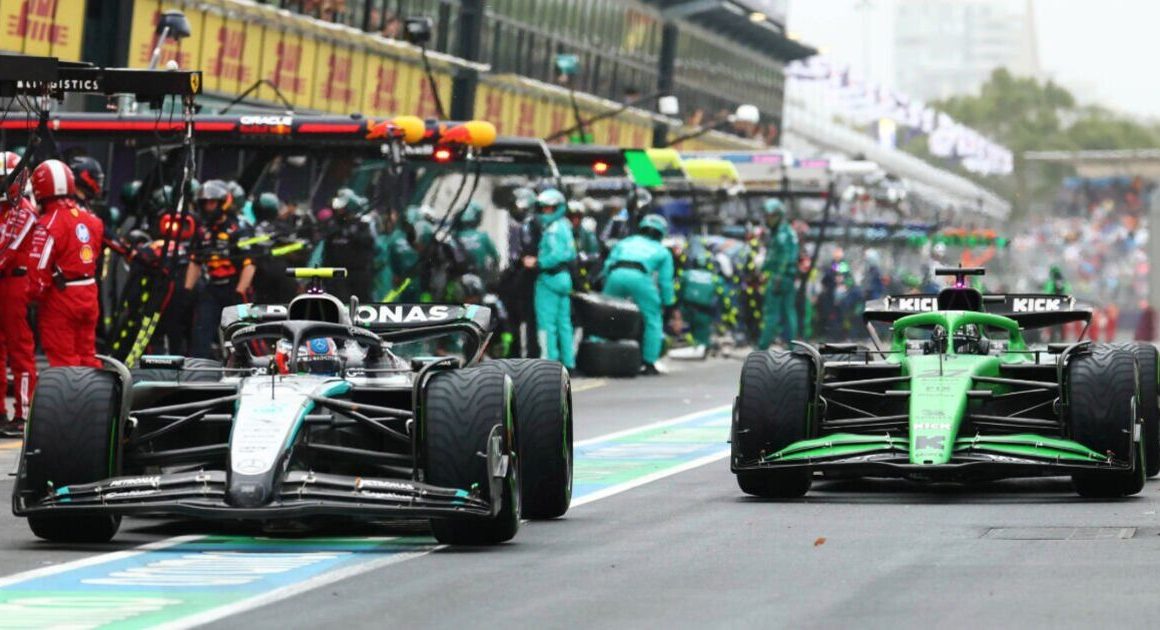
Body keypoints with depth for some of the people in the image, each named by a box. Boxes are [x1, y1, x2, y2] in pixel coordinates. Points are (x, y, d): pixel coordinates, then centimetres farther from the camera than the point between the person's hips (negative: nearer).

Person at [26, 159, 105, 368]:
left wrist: (35, 295, -4)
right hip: (89, 296, 6)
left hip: (60, 298, -6)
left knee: (64, 359, 3)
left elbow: (38, 269, -18)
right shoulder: (91, 220, 3)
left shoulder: (49, 225, -18)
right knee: (87, 355, 17)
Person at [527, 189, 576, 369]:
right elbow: (571, 254, 21)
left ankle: (549, 359, -12)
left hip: (550, 278, -10)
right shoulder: (565, 227, 17)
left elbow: (557, 254, -24)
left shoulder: (553, 229, -13)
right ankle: (568, 361, 14)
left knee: (546, 322, -8)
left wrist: (537, 263, -15)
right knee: (563, 322, 12)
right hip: (565, 278, 10)